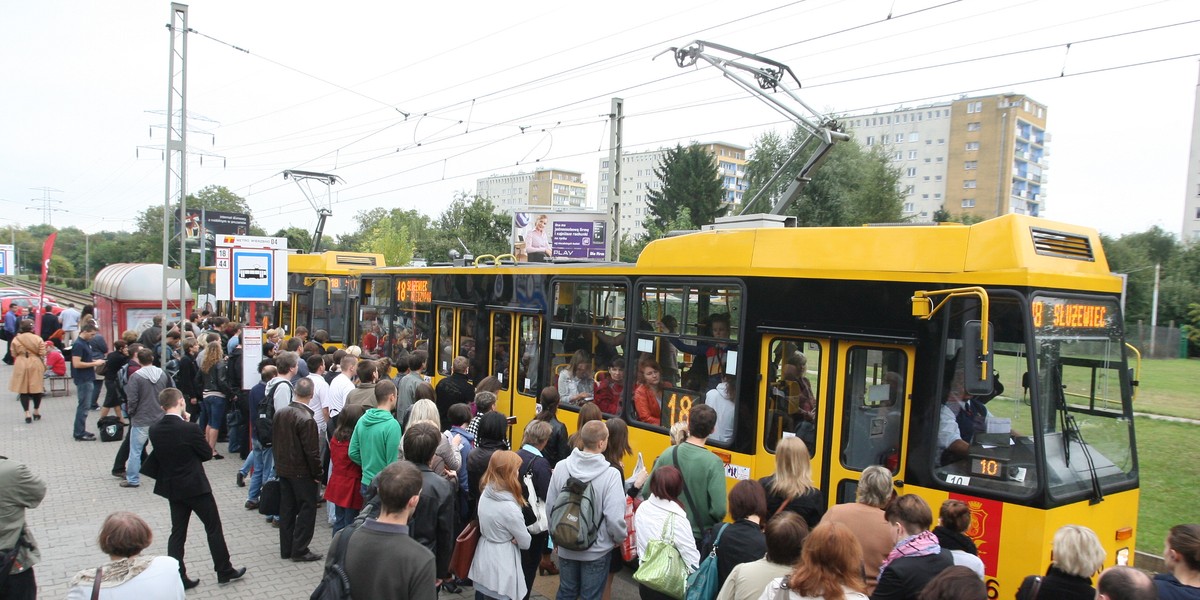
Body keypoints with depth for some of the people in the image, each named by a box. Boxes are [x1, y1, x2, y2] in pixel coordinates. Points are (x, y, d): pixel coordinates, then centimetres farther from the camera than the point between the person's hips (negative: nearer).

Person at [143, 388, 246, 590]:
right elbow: (207, 453, -10)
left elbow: (160, 454, 10)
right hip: (196, 486, -6)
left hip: (172, 488, 6)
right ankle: (224, 571, 18)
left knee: (178, 532, 14)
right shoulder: (189, 429, -22)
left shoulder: (154, 430, -5)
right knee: (214, 528, 9)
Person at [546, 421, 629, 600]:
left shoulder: (561, 467, -12)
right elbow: (614, 517, -24)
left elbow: (550, 507, -3)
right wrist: (619, 538, -2)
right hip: (597, 550, -3)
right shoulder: (610, 475, -23)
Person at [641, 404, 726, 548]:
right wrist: (711, 524, -2)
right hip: (700, 537, -3)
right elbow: (719, 509, -23)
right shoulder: (713, 463, -20)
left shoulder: (667, 455, -8)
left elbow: (647, 493, -2)